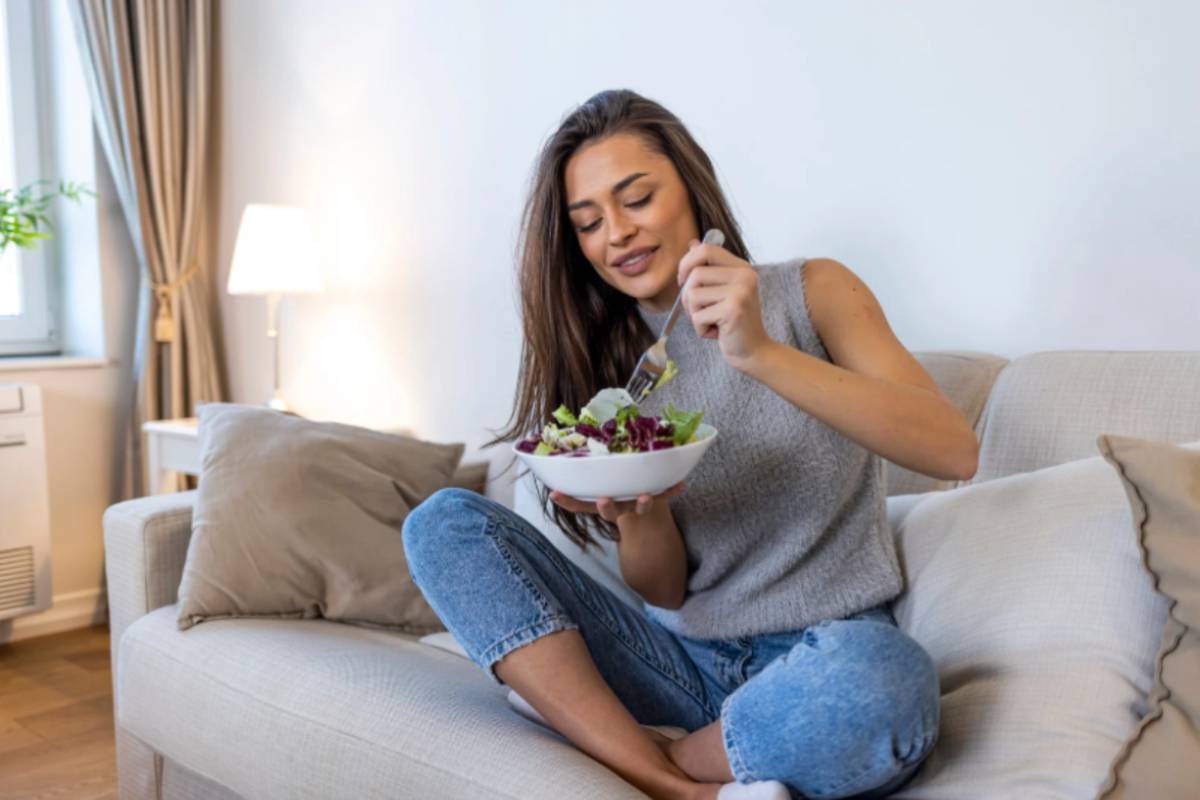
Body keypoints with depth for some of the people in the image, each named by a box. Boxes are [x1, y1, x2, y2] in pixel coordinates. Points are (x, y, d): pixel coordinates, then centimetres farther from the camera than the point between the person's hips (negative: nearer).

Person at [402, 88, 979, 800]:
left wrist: (761, 353, -27)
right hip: (684, 659, 4)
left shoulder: (811, 293, -1)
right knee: (444, 522, -11)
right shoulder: (607, 362, 7)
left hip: (824, 649, -3)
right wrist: (638, 514, -21)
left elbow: (954, 451, -17)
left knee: (875, 679, -40)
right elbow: (664, 590, 3)